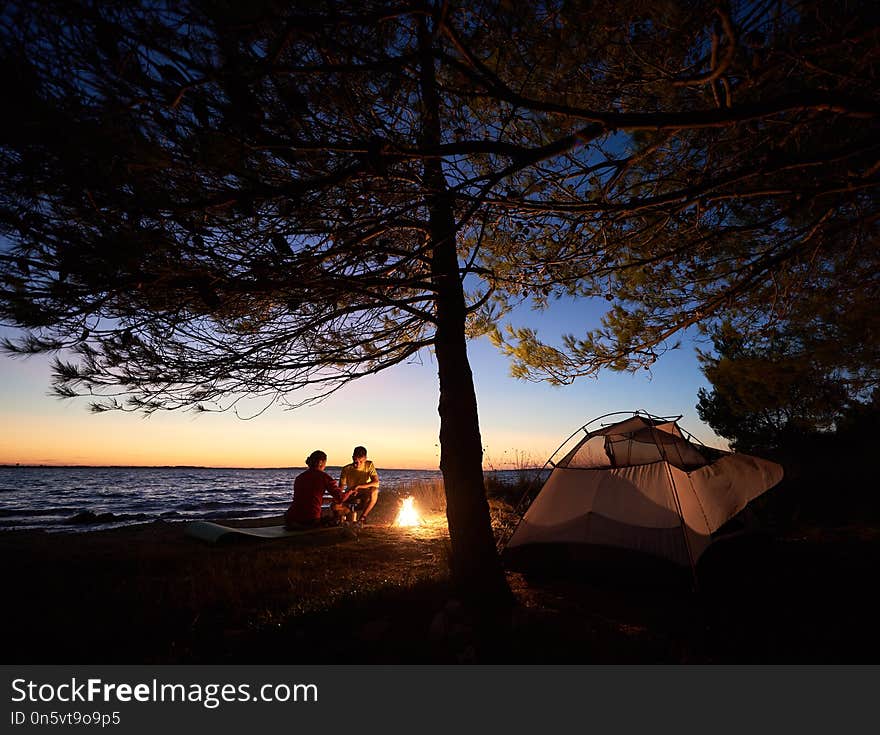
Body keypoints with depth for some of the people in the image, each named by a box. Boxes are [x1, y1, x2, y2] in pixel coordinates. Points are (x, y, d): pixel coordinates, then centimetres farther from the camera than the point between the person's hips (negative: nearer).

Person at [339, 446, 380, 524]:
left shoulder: (369, 465, -11)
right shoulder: (346, 469, -11)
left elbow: (376, 482, -23)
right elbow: (341, 487, -11)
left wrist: (358, 486, -34)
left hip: (366, 496, 0)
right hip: (350, 497, 1)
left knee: (374, 490, -35)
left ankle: (363, 516, -17)